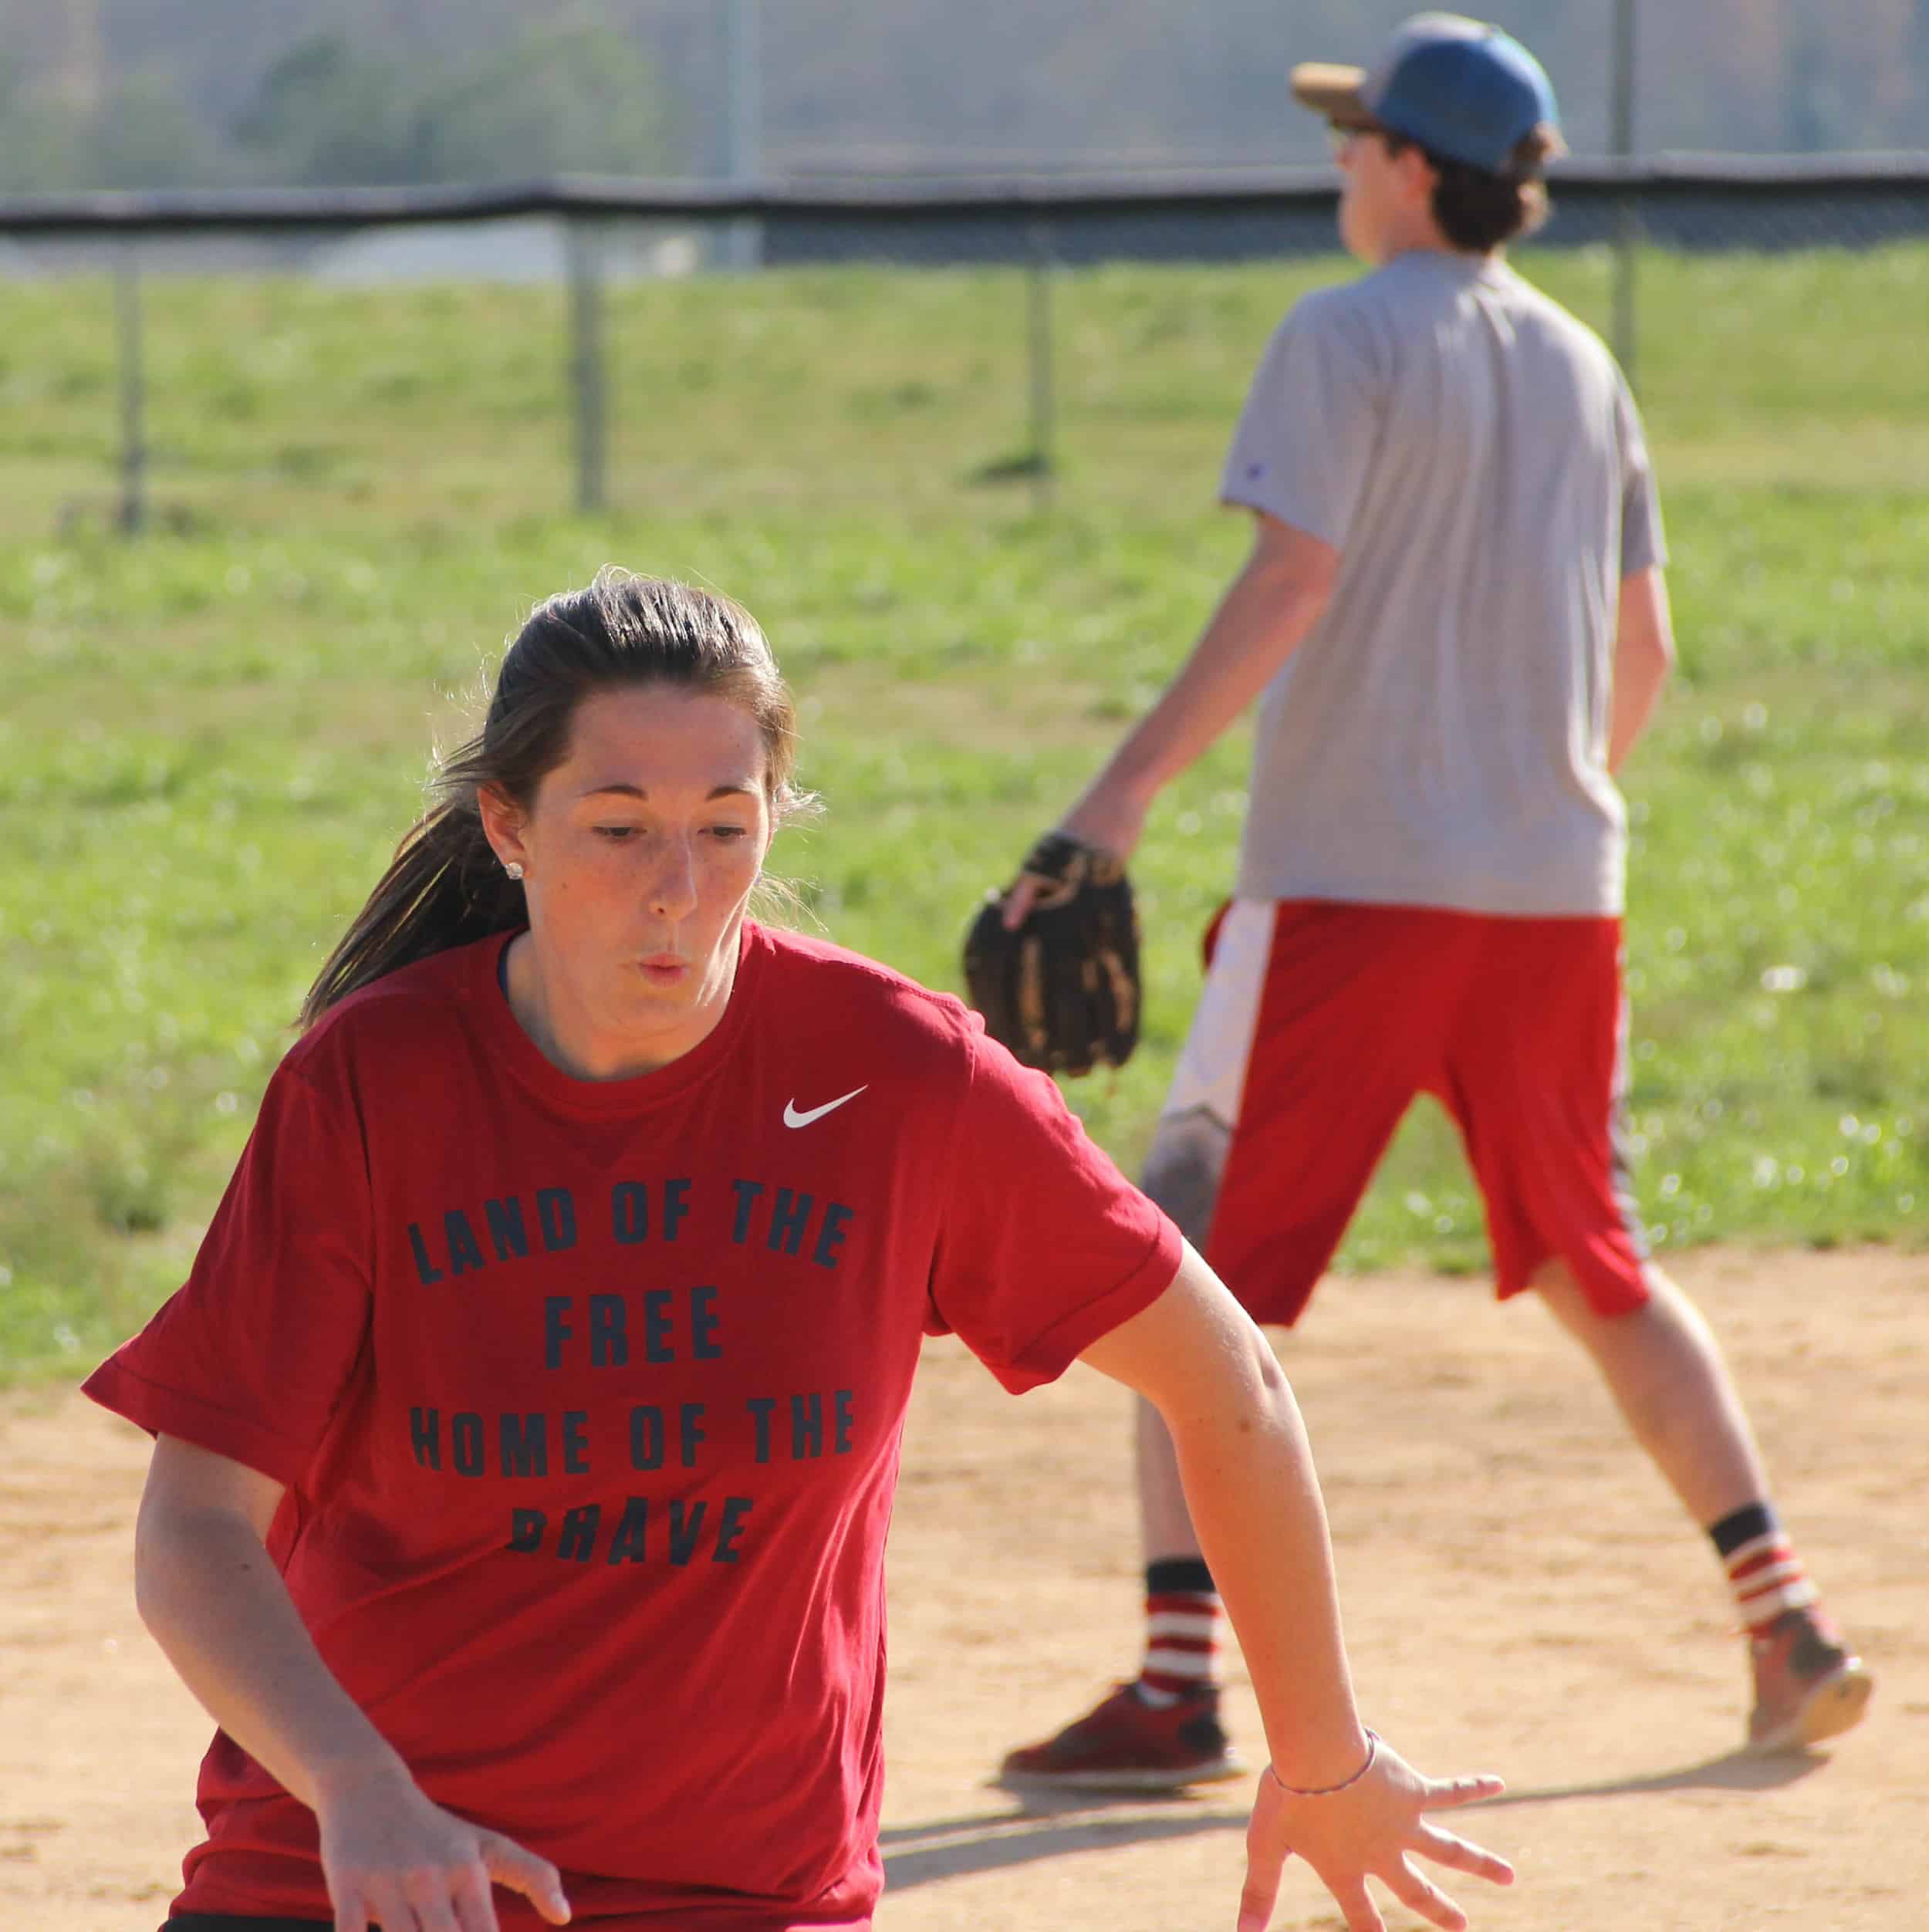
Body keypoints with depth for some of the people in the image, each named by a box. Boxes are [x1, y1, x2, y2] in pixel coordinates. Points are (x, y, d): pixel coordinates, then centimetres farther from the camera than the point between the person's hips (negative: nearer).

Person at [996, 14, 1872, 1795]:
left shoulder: (1345, 342, -7)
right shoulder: (1583, 369, 12)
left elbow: (1291, 584, -20)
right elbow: (1642, 652, 16)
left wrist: (1133, 786, -24)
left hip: (1351, 879, -6)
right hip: (1556, 884, 6)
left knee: (1190, 1268, -2)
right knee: (1597, 1269, 19)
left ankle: (1179, 1693, -11)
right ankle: (1788, 1628, 12)